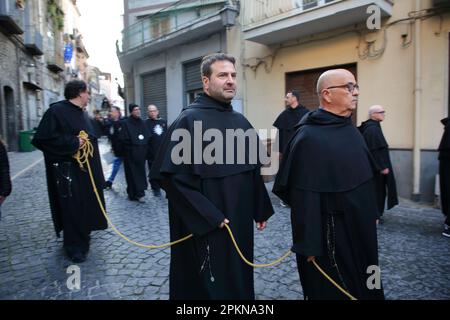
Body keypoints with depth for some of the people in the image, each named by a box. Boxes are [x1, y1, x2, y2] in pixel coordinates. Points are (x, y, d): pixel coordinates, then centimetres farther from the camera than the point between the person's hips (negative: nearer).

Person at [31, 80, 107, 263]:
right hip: (68, 171, -9)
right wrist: (73, 143, -20)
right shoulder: (57, 111, -13)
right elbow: (41, 139, -21)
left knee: (85, 205, 16)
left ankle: (83, 236, 34)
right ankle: (74, 246, 12)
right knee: (71, 209, -2)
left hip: (86, 169, 9)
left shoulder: (82, 113, 14)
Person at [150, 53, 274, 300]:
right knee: (208, 284, 11)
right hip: (206, 227, -6)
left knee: (239, 279, 21)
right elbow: (173, 175, -20)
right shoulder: (189, 120, -15)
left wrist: (260, 210, 13)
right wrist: (209, 217, -20)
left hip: (240, 221, 7)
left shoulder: (240, 121, 7)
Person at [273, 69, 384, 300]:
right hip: (330, 235, -8)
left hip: (359, 230, 9)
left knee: (360, 286, 24)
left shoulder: (351, 130, 7)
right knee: (332, 290, 11)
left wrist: (371, 216, 16)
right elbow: (304, 198, -23)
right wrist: (309, 245, -20)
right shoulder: (309, 138, -21)